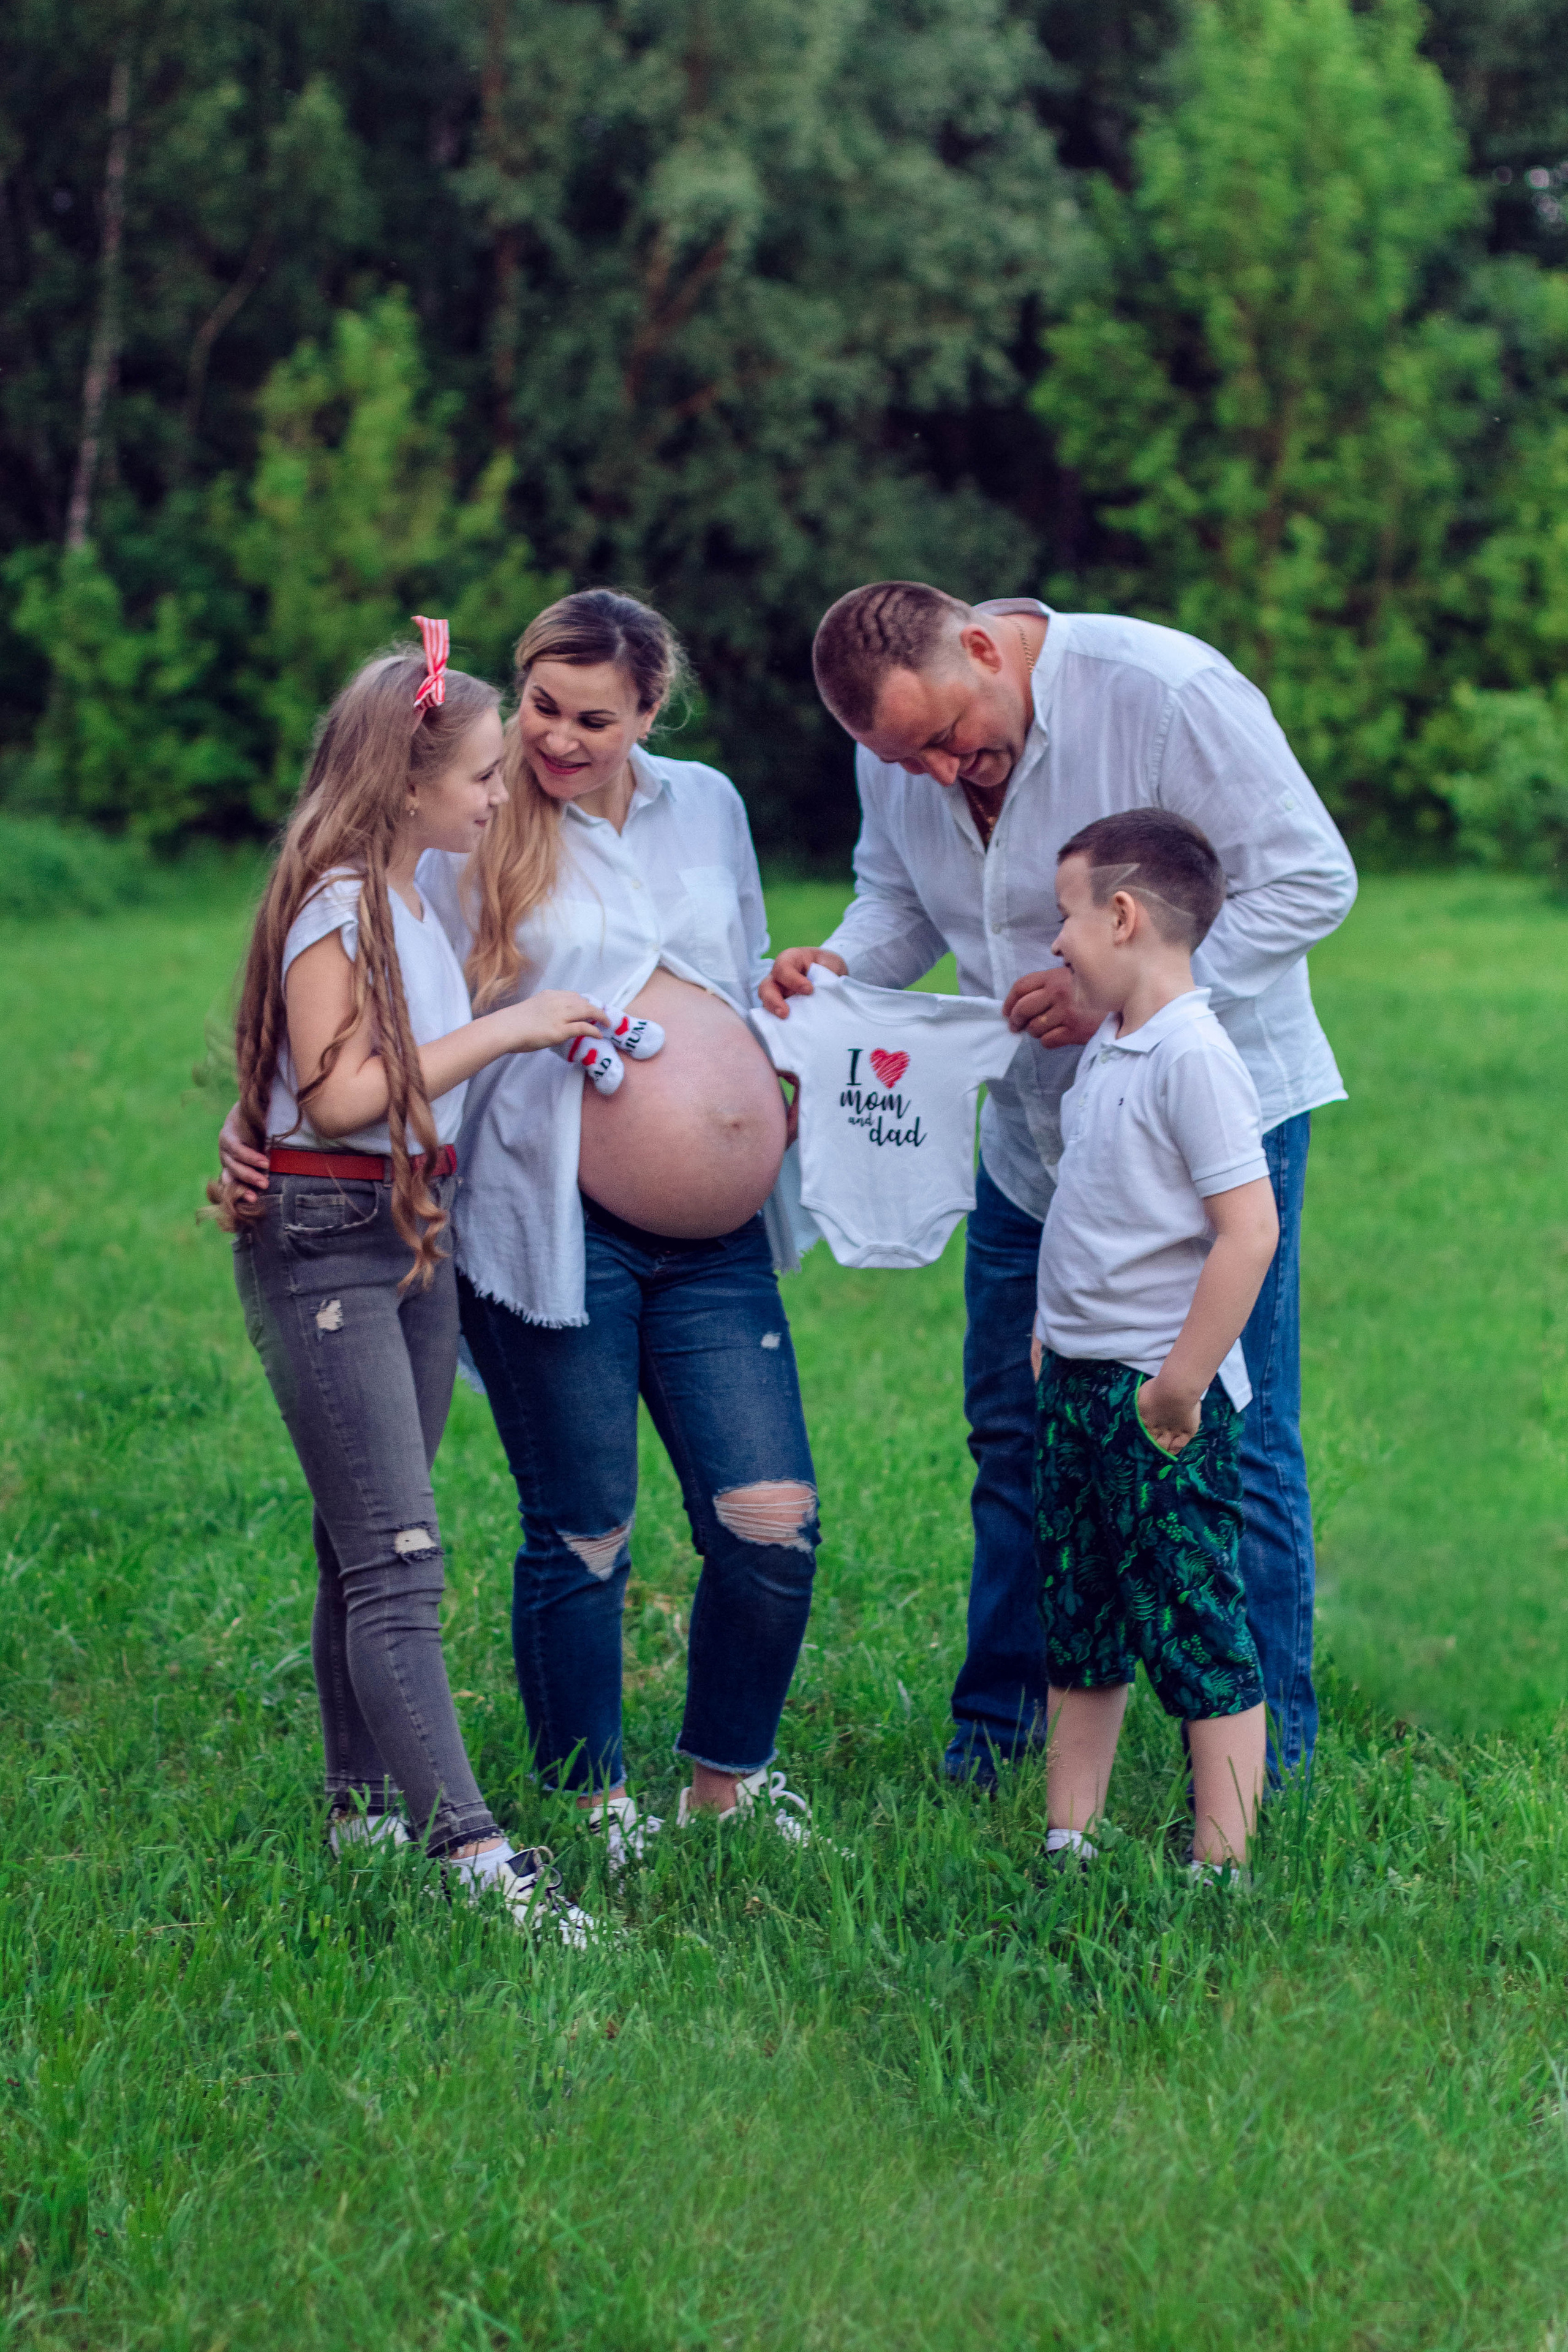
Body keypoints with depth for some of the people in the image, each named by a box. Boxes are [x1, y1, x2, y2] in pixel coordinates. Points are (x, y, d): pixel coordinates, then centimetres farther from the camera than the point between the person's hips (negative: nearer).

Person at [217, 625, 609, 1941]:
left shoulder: (419, 898, 14)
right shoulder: (333, 905, -13)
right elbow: (338, 1092, -20)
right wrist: (502, 1031, -16)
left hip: (415, 1235, 9)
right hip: (322, 1244, -9)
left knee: (369, 1552, 10)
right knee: (396, 1559, -14)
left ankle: (365, 1808, 16)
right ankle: (473, 1855, -21)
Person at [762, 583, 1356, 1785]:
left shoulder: (1166, 693, -22)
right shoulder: (899, 750, -3)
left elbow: (1311, 880, -19)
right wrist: (842, 962, -10)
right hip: (1033, 1136, 6)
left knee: (1233, 1445, -2)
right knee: (1013, 1434, 10)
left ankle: (1268, 1746, 9)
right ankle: (998, 1721, 24)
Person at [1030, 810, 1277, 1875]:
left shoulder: (1194, 1057, -18)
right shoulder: (1107, 1049, 11)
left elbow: (1249, 1229, -23)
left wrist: (1181, 1382, -21)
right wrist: (1052, 1336, 19)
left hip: (1161, 1399, -10)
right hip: (1076, 1383, 10)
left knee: (1197, 1634, -2)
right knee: (1078, 1631, 16)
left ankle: (1224, 1866, 4)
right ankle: (1068, 1844, 25)